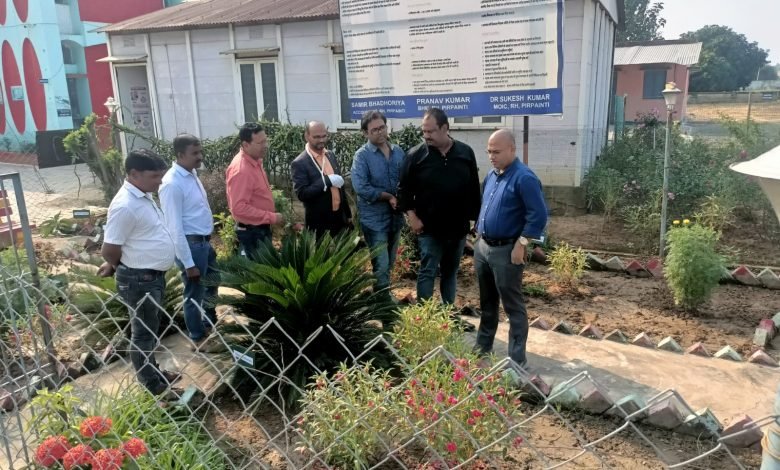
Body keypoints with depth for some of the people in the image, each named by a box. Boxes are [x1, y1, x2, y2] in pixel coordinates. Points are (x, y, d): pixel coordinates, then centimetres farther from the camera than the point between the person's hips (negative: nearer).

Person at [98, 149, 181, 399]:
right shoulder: (125, 206, -24)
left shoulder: (144, 196, 6)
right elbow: (110, 250, -21)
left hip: (154, 275, 9)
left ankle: (153, 371, 40)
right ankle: (152, 385, 22)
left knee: (151, 329, 22)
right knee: (143, 333, 7)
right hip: (139, 280, -9)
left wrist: (114, 266, 17)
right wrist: (126, 268, -1)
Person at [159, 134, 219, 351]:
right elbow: (175, 227, -22)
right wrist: (188, 262, -20)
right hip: (190, 244, -9)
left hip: (204, 241, 9)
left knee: (212, 285, 24)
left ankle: (210, 324, 47)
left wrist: (207, 241, 17)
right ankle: (198, 338, 28)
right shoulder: (172, 183, -22)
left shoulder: (192, 174, 5)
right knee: (195, 293, 9)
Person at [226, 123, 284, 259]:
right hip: (251, 231, -9)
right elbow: (239, 208, -30)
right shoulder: (240, 170, -26)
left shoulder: (255, 160, 4)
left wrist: (270, 217, 14)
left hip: (261, 227, 9)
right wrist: (272, 217, -25)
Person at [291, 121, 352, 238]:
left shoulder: (330, 155, 7)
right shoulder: (299, 163, -13)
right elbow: (302, 194, -21)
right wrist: (327, 180, -25)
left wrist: (348, 213, 16)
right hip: (318, 223, -6)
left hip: (340, 217, 6)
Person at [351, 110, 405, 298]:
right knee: (381, 265, -4)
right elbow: (361, 188, -20)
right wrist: (389, 197, -15)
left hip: (395, 215, 6)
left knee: (390, 263, 17)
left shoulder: (398, 151, 5)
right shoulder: (362, 155, -11)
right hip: (374, 218, -6)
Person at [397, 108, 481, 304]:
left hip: (458, 228, 3)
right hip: (429, 229, -3)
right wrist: (412, 216, -9)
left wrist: (475, 218, 7)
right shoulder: (416, 155, -6)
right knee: (427, 272, 0)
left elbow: (474, 189, 7)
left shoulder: (466, 153, 1)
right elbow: (404, 189, -1)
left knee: (451, 272, 15)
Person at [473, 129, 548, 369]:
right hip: (482, 247, 8)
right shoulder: (491, 176, 9)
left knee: (513, 307, 3)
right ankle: (483, 346, 34)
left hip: (506, 251, -8)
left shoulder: (524, 178, -17)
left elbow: (539, 216, -20)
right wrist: (479, 234, 15)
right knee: (487, 302, 19)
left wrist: (521, 245, -18)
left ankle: (517, 359, 13)